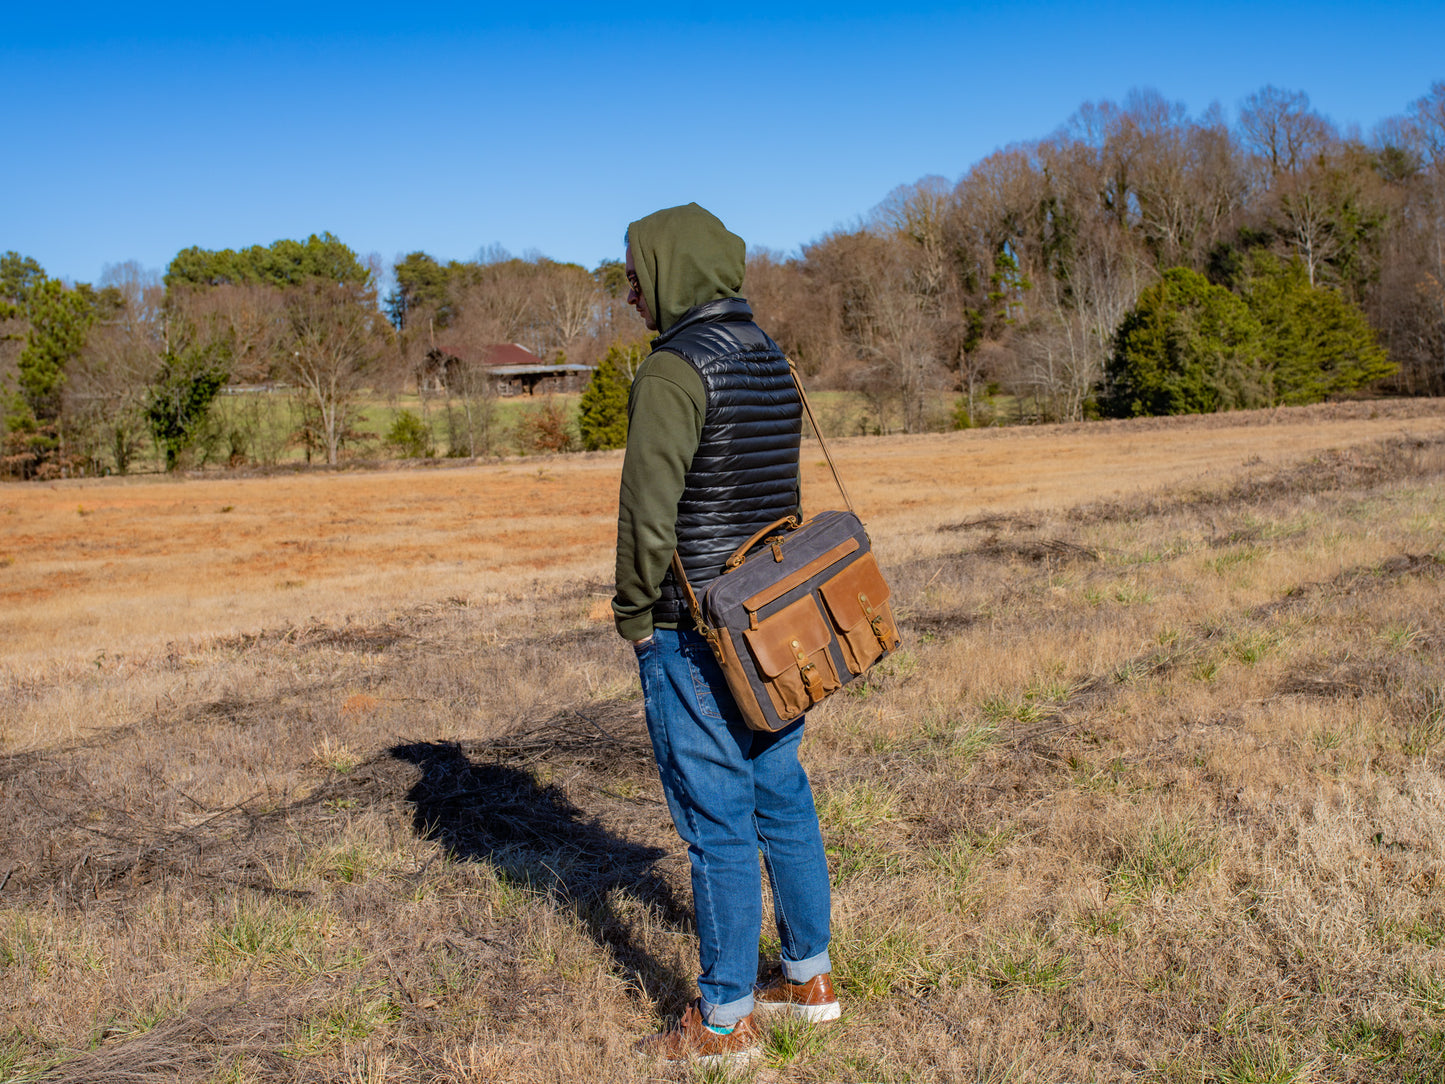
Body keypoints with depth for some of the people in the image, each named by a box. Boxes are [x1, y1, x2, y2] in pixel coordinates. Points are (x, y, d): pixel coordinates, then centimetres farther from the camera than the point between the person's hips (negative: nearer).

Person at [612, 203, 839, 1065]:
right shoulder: (772, 360, 11)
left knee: (717, 818, 0)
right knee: (781, 796, 17)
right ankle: (810, 975, 30)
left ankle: (725, 1019, 12)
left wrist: (635, 613, -6)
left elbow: (648, 509, -19)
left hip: (696, 635, -8)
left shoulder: (674, 370, -17)